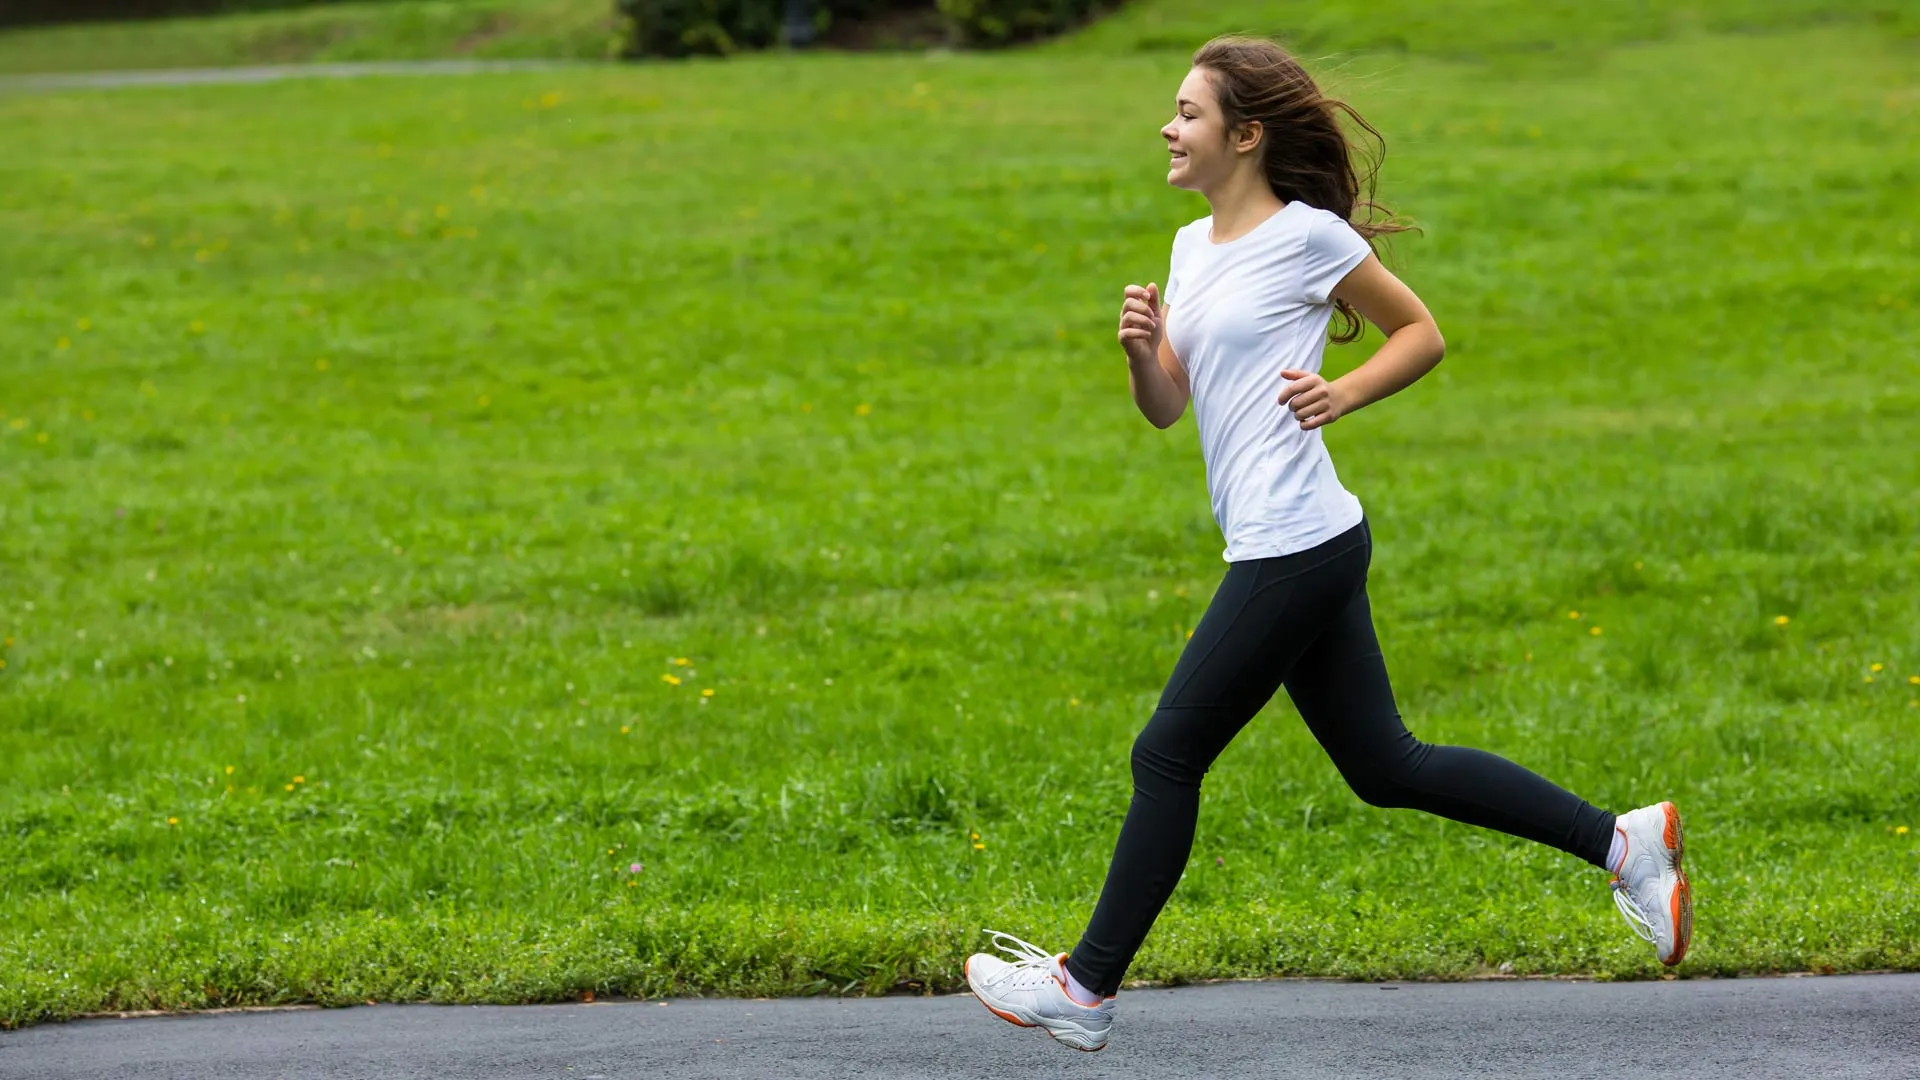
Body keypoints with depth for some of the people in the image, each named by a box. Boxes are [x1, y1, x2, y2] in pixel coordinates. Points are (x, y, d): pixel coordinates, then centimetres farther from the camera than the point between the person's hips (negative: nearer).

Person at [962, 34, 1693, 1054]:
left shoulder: (1309, 236, -8)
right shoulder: (1194, 246, 15)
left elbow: (1422, 333, 1)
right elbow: (1164, 406, 15)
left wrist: (1340, 394, -13)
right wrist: (1140, 348, -4)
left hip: (1297, 545, -9)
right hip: (1282, 550, 9)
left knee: (1168, 755, -3)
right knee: (1386, 767, 11)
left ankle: (1087, 988, 6)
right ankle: (1620, 840, 15)